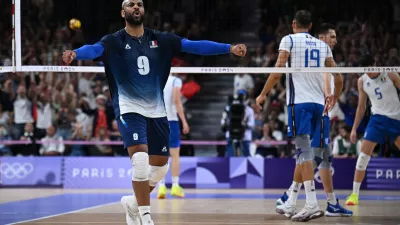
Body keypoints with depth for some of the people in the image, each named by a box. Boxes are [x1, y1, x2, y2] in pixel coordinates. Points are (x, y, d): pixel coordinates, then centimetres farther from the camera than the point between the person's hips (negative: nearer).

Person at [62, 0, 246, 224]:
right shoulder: (114, 41, -7)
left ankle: (133, 203, 34)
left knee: (160, 165, 9)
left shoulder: (160, 40, 2)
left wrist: (229, 48, -12)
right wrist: (75, 54, -49)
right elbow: (93, 49, -26)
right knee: (140, 158, -22)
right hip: (130, 109, -5)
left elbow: (194, 45, -3)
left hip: (156, 110, 5)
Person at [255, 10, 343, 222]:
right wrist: (334, 98, 31)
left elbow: (278, 72, -8)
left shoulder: (289, 40, 2)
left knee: (304, 151, -12)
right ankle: (290, 204, 19)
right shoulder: (323, 46, 16)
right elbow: (339, 78, 13)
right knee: (302, 152, 13)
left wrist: (263, 94, 4)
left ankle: (312, 204, -23)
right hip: (318, 103, 5)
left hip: (299, 101, -5)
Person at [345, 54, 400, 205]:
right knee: (364, 154, -11)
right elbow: (361, 106, 12)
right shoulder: (362, 81, 4)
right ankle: (355, 193, -8)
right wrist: (354, 129, 8)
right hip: (378, 118, 2)